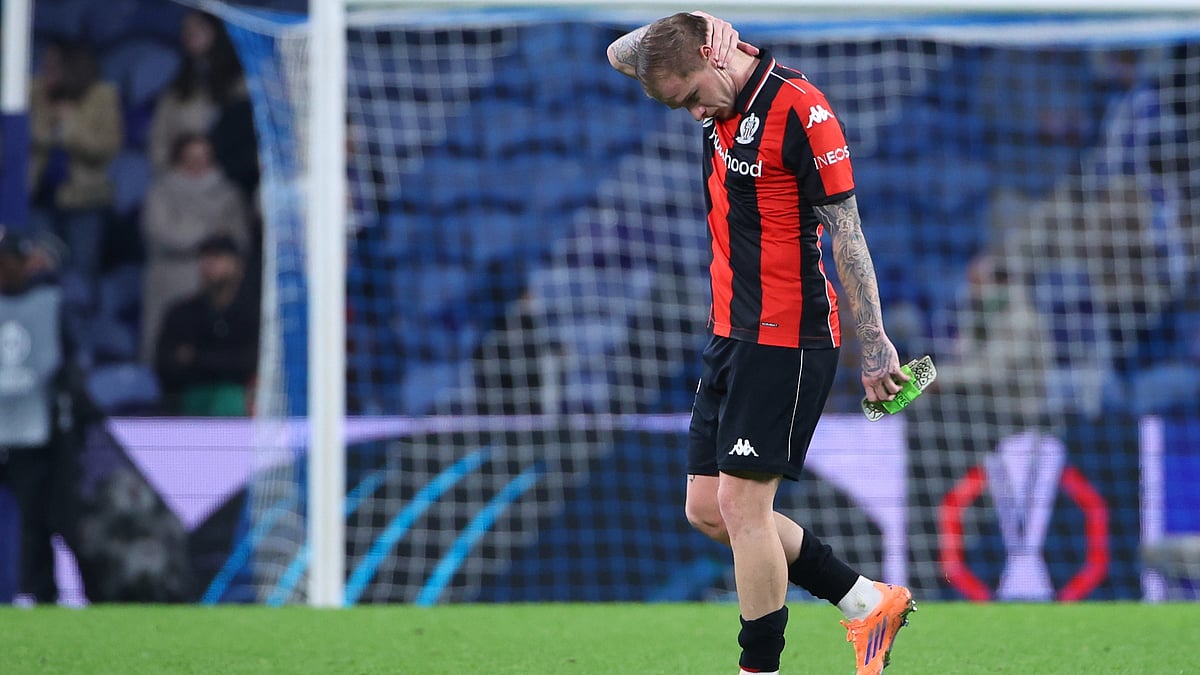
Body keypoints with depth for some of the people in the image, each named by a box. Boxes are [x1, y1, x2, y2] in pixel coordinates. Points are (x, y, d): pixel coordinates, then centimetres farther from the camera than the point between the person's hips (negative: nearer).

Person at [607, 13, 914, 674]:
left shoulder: (798, 108, -16)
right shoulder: (722, 96, 9)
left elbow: (846, 232, -15)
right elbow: (620, 55, 21)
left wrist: (873, 342, -16)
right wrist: (672, 27, 0)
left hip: (786, 340, -9)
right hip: (729, 335, 9)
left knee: (741, 503, -9)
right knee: (707, 509, 9)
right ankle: (867, 603, 18)